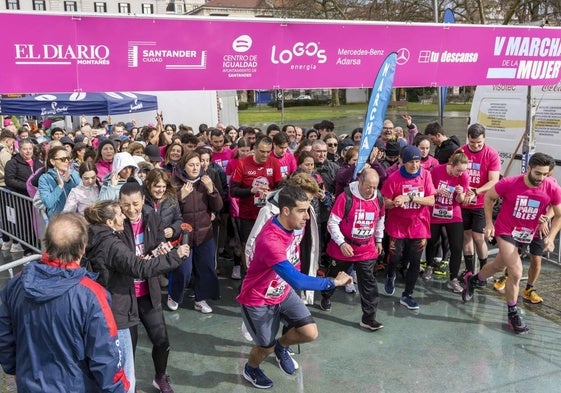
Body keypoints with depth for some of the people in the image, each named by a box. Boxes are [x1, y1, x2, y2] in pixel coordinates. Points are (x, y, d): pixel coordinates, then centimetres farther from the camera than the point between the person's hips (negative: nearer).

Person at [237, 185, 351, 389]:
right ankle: (250, 370, 46)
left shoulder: (296, 225, -12)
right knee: (266, 347, 10)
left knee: (310, 333, -3)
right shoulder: (270, 241, -39)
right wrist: (333, 282, -32)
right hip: (258, 300, -6)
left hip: (284, 292, 7)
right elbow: (297, 281, -42)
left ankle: (280, 345, 30)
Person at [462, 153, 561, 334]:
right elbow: (489, 197, -5)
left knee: (499, 265, 22)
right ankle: (512, 314, 6)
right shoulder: (509, 183, -23)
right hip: (505, 231, -4)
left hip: (526, 235, 4)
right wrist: (489, 223, -9)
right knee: (516, 272, -14)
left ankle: (472, 280, 51)